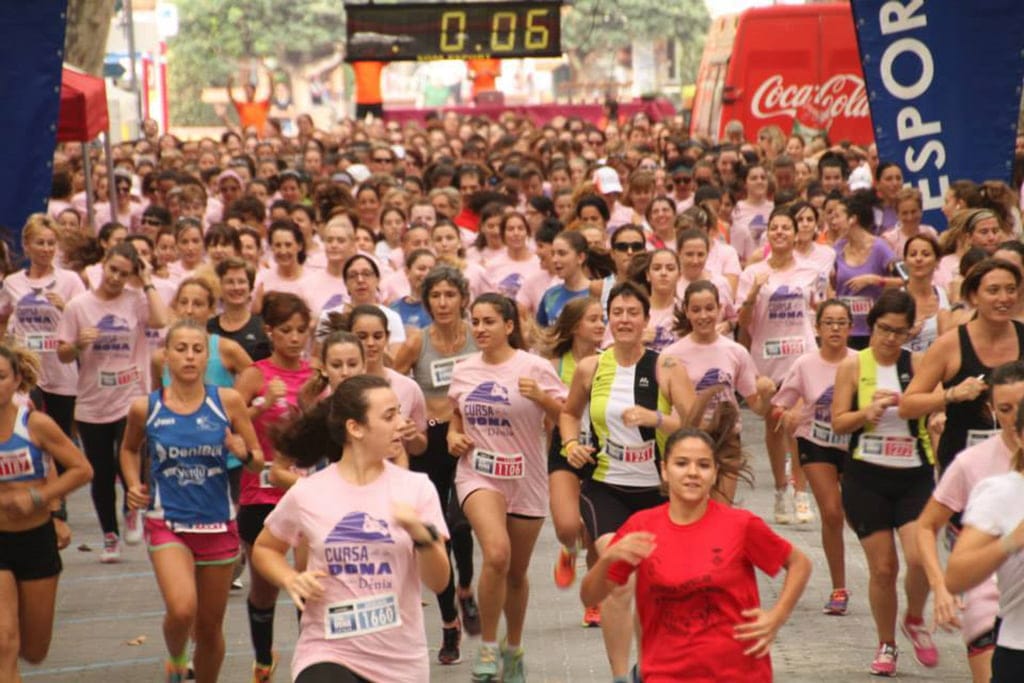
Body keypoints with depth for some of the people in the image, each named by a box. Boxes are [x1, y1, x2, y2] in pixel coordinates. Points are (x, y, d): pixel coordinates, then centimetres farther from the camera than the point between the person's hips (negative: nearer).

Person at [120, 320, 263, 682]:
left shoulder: (228, 401, -6)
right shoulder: (145, 408, -4)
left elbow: (259, 461, 3)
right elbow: (129, 449, 17)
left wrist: (244, 453, -19)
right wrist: (134, 484, 0)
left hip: (218, 526, 2)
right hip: (167, 524, -1)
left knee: (210, 626, 11)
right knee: (182, 609, -24)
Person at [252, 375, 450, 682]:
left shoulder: (416, 488, -3)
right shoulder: (306, 494, -4)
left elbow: (438, 582, -5)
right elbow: (263, 549, 13)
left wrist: (422, 535, -22)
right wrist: (291, 580, -6)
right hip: (328, 654, -2)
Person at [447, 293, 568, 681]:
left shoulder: (533, 368, -9)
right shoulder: (463, 371, 2)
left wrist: (540, 396, -27)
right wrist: (453, 435, 2)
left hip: (525, 479, 0)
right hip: (478, 475, 0)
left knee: (517, 572, 12)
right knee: (496, 553, -25)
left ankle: (513, 648, 36)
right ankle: (487, 645, -10)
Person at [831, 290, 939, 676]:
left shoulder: (917, 364, 2)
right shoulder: (853, 367, 1)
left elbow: (937, 400, -13)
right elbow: (838, 422, -1)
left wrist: (898, 399, -31)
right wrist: (867, 413, -19)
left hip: (914, 475, 0)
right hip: (866, 477, 0)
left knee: (919, 557, -15)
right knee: (882, 567, 2)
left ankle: (915, 621, 16)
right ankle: (886, 645, 22)